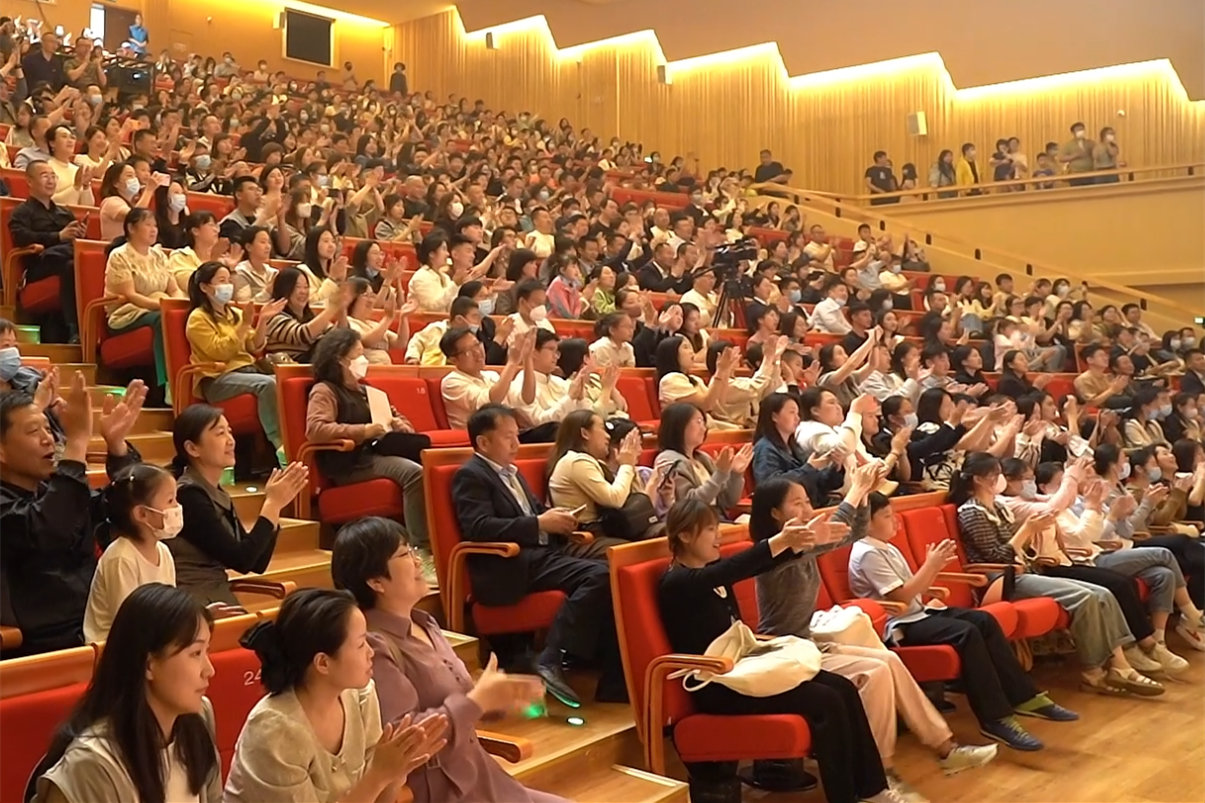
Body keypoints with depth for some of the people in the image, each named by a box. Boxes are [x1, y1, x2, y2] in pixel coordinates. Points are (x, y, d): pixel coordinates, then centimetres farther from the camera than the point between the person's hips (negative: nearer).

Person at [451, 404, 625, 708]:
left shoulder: (512, 473, 26)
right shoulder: (470, 475, -2)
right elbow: (478, 527, -17)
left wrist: (557, 522, 5)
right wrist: (539, 523, -16)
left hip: (540, 554, 9)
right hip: (510, 569, -8)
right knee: (598, 576, -27)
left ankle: (614, 685, -14)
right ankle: (550, 660, -23)